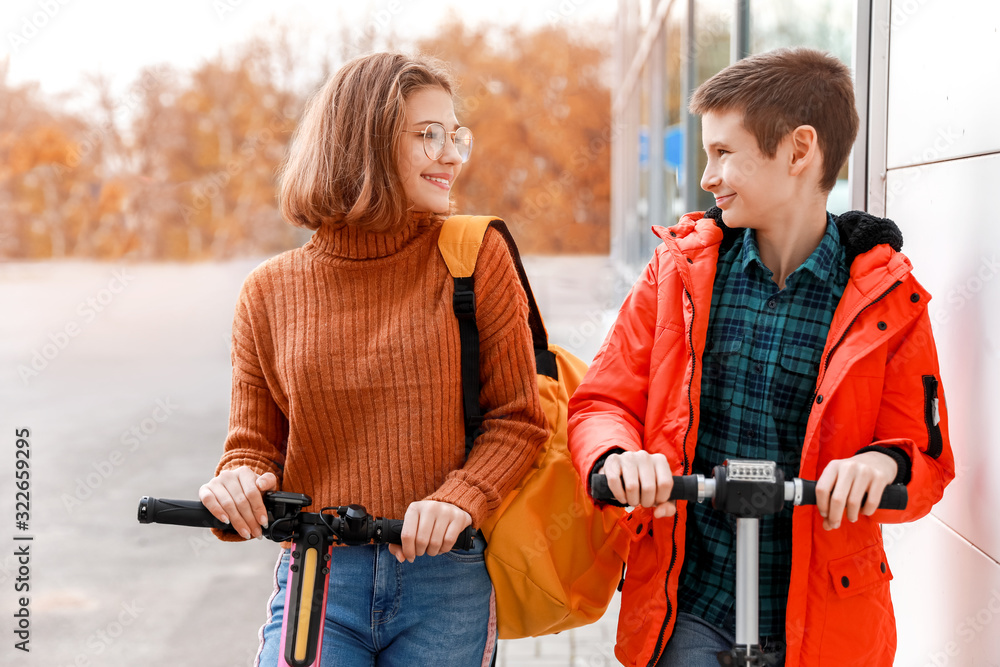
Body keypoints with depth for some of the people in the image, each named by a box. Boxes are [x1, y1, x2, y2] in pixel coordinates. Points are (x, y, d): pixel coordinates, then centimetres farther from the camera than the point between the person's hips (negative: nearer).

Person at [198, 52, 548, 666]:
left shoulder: (476, 257, 0)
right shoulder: (271, 292, 4)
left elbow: (519, 419, 0)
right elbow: (255, 442, 11)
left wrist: (459, 500, -17)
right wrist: (239, 482, -12)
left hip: (446, 581, 0)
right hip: (316, 578, 1)